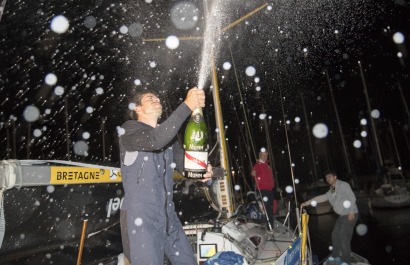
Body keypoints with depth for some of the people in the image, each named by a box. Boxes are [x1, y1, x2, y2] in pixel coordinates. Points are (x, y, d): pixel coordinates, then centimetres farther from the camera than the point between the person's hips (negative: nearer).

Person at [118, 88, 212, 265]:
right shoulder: (130, 129, -7)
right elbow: (155, 140, -28)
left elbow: (183, 162, 7)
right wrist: (187, 106, -28)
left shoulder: (167, 136, 15)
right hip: (141, 217, -7)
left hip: (169, 215, 7)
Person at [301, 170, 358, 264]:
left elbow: (352, 197, -16)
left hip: (350, 215, -8)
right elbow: (321, 198, 11)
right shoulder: (331, 191, 12)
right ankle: (336, 256, 28)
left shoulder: (343, 185, -10)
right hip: (342, 216, 8)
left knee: (344, 237, -9)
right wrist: (306, 203, 6)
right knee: (335, 235, 11)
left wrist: (351, 212, -21)